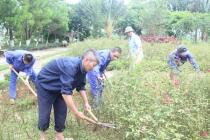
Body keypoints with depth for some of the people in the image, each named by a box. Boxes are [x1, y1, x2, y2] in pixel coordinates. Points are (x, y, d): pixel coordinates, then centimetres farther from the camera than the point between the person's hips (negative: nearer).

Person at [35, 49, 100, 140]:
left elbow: (81, 86, 5)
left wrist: (86, 103, -2)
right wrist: (76, 113, -36)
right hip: (45, 85, -8)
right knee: (45, 112, -2)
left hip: (59, 88, 8)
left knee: (62, 112, 5)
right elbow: (66, 92, -41)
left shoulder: (82, 68, -11)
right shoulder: (70, 66, -40)